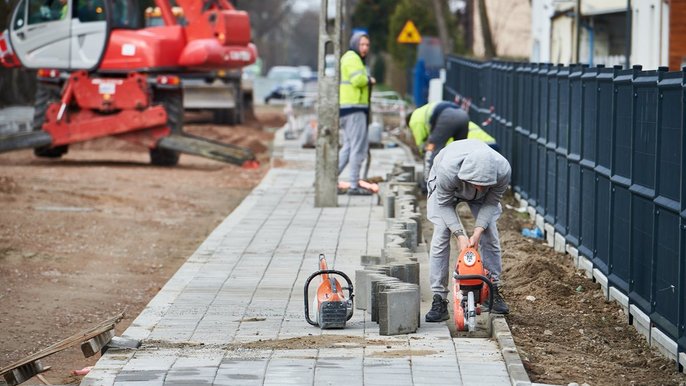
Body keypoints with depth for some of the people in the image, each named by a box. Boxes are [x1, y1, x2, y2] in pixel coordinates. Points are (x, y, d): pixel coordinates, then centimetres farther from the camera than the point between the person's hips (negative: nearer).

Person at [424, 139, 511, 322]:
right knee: (441, 237, -13)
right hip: (446, 189, -2)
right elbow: (444, 204, -26)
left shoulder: (503, 170, -39)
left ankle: (493, 291, 10)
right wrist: (460, 234, -33)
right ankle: (439, 300, -11)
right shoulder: (447, 169, -45)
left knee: (490, 236, -6)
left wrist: (478, 231, -30)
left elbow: (491, 202, -21)